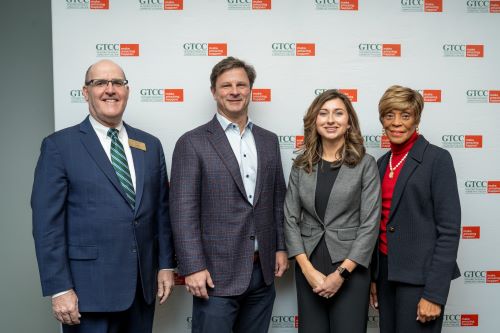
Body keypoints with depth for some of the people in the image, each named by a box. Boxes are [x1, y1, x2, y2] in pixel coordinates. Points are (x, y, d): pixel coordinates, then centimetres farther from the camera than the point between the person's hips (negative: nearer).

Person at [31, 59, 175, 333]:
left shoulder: (150, 145, 9)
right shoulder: (59, 146, -5)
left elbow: (161, 210, 11)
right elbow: (47, 223, -9)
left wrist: (166, 265, 8)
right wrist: (59, 289, -12)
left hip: (143, 285, 4)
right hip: (89, 290, -4)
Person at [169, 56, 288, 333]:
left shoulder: (268, 140, 11)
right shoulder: (192, 143, -6)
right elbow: (183, 211, -10)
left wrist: (281, 247, 9)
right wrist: (193, 268, -15)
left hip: (262, 270, 5)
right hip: (216, 273, -5)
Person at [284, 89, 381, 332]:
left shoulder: (365, 164, -4)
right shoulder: (301, 165, 4)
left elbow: (370, 224, -8)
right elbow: (290, 218, 2)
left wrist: (341, 273, -12)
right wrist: (307, 269, -8)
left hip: (350, 268, -2)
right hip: (308, 268, 3)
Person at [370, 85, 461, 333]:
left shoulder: (437, 159, -9)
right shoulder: (383, 163, 9)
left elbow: (449, 229, -13)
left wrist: (434, 293, -17)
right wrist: (373, 277, 12)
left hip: (419, 276, -6)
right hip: (386, 271, 6)